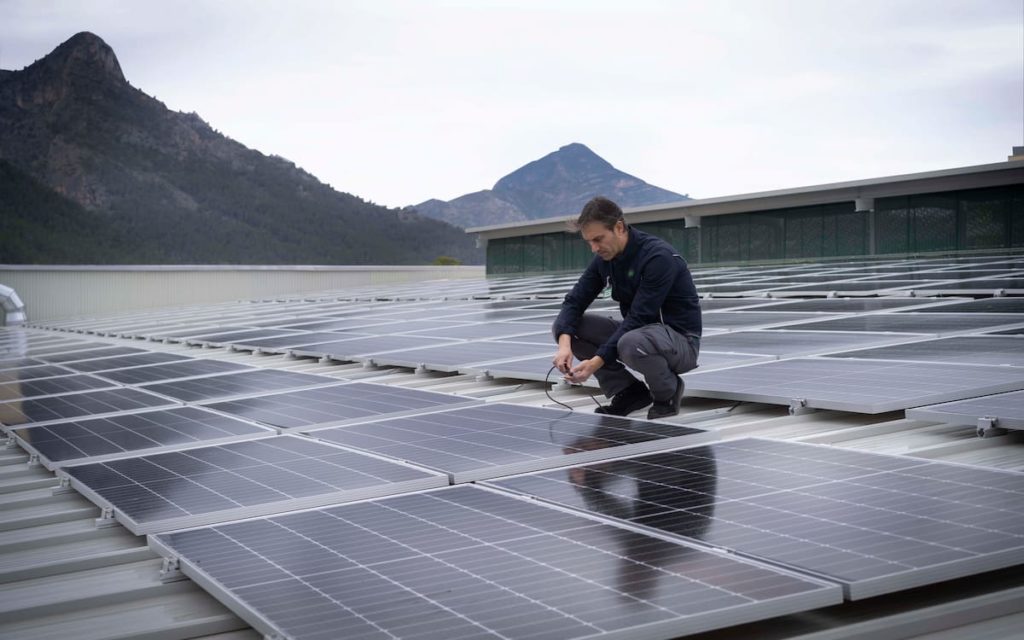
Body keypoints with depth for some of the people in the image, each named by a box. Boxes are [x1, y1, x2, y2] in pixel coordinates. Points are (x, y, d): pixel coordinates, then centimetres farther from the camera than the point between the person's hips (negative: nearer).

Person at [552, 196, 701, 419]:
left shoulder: (658, 257, -26)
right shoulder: (604, 259, -2)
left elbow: (638, 319, -30)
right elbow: (575, 302, -5)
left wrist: (596, 362, -35)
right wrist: (565, 343, -25)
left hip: (680, 340, -7)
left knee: (631, 343, -41)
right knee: (563, 327, -6)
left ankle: (668, 392, -8)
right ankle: (629, 392, 1)